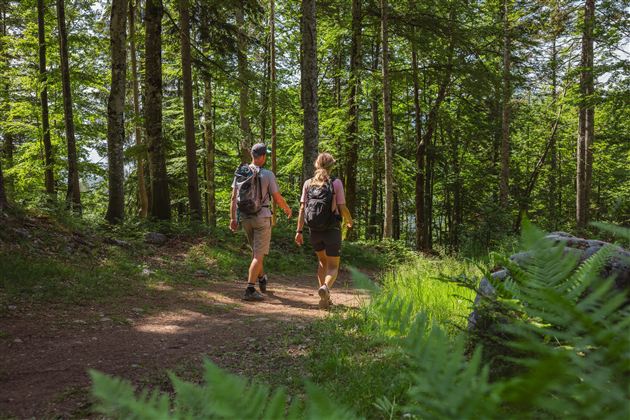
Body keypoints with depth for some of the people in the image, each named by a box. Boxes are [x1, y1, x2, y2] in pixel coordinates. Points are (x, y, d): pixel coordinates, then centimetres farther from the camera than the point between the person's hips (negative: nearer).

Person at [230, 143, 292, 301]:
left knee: (256, 250, 23)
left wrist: (233, 218, 5)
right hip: (262, 217, -5)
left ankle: (262, 279, 38)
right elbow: (277, 199, -7)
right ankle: (250, 290, -7)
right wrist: (287, 209, 11)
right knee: (259, 254, -2)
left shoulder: (240, 172, 0)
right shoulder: (267, 175, -12)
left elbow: (234, 197, -1)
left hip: (244, 217, 5)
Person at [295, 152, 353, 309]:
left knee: (322, 261, 24)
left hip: (314, 231, 3)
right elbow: (342, 208, -7)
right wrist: (349, 221, 12)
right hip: (332, 230, -3)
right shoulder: (336, 183, -7)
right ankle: (325, 287, -24)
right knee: (333, 266, 8)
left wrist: (299, 231, -1)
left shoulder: (308, 183, 2)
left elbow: (302, 208, -3)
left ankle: (325, 298, 20)